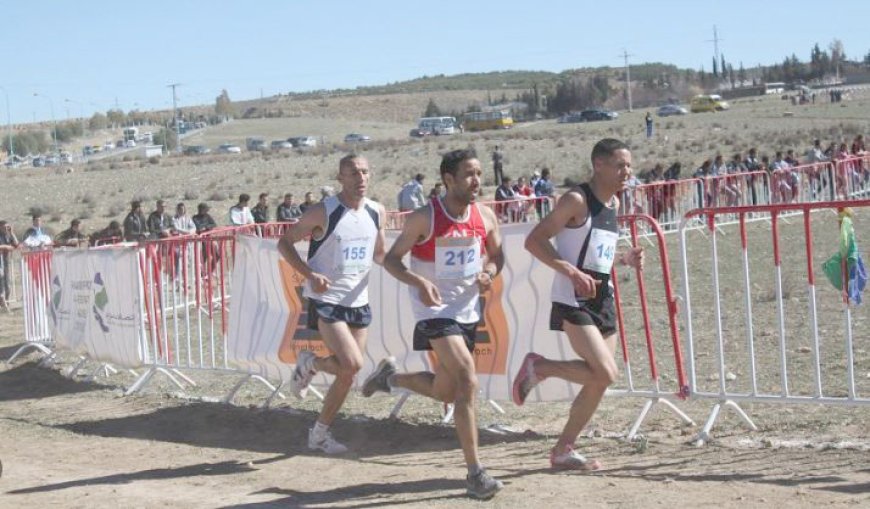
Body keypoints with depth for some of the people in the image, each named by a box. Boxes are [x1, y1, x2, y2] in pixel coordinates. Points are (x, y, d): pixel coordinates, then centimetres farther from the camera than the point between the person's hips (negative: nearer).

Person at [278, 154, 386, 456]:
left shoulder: (377, 213, 4)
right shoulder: (323, 213, -12)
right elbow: (285, 243, -5)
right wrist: (310, 275, -18)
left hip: (358, 302, 6)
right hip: (325, 300, -6)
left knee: (348, 374, 6)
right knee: (352, 364, -20)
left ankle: (319, 434, 23)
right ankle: (309, 364, 11)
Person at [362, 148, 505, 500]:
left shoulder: (485, 217, 0)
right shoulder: (424, 218, -14)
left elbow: (496, 254, 15)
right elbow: (391, 259, -9)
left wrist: (489, 272, -8)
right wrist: (419, 282, -27)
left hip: (468, 312, 6)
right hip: (434, 310, -6)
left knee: (446, 392, 17)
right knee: (467, 383, -21)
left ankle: (389, 377, 45)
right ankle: (475, 474, -18)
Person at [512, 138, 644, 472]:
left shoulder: (614, 204, 13)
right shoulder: (576, 201, -12)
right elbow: (534, 241, -15)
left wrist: (624, 259, 6)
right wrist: (572, 272, -25)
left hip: (603, 300, 8)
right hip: (573, 302, -8)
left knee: (599, 381, 7)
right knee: (605, 373, -19)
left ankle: (563, 450, 17)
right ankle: (538, 367, 3)